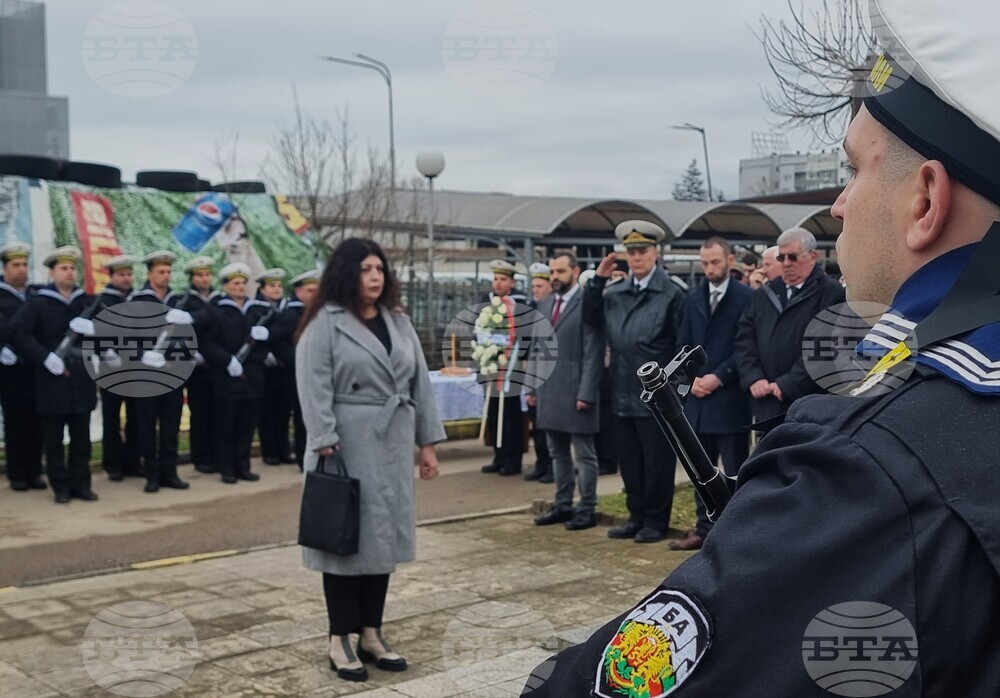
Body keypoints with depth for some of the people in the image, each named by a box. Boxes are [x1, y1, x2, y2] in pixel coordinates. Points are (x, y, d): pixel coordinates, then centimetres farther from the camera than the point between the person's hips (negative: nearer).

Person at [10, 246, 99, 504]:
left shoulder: (88, 302, 11)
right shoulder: (37, 302, 0)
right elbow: (18, 332, -9)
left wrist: (95, 327, -14)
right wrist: (46, 357, -18)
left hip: (82, 379, 3)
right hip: (51, 380, -3)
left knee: (81, 437, 8)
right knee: (53, 439, 3)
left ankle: (81, 484, 17)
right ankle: (61, 487, 12)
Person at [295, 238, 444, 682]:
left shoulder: (399, 321, 12)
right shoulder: (325, 322, -6)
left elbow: (420, 382, 12)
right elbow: (314, 388, -13)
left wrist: (427, 441, 8)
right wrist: (326, 444, -20)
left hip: (392, 444, 6)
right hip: (346, 444, -6)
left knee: (383, 534, 10)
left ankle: (371, 633, 20)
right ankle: (341, 640, 9)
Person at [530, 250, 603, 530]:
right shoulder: (544, 305, 14)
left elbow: (593, 354, -13)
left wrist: (586, 393, -17)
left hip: (575, 393, -7)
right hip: (549, 392, 7)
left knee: (584, 454, 2)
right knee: (558, 454, 14)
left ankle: (587, 509, 9)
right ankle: (563, 505, 23)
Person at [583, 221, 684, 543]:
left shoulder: (671, 294, -6)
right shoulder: (615, 294, 10)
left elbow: (682, 344, -8)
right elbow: (591, 319, 8)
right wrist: (598, 281, 0)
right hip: (623, 393, 6)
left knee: (656, 461, 3)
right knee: (628, 460, 12)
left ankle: (656, 521, 14)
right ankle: (637, 516, 24)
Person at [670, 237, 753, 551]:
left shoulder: (746, 297, -5)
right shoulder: (692, 298, 13)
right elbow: (683, 344, 12)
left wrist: (718, 377, -13)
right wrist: (693, 378, -3)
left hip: (730, 397, -6)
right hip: (697, 397, 6)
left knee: (735, 471, 0)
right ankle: (704, 528, 20)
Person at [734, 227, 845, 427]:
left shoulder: (831, 293, -6)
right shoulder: (765, 293, 16)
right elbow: (744, 337, 13)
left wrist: (787, 385, -16)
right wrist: (753, 378, -2)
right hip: (768, 406, 6)